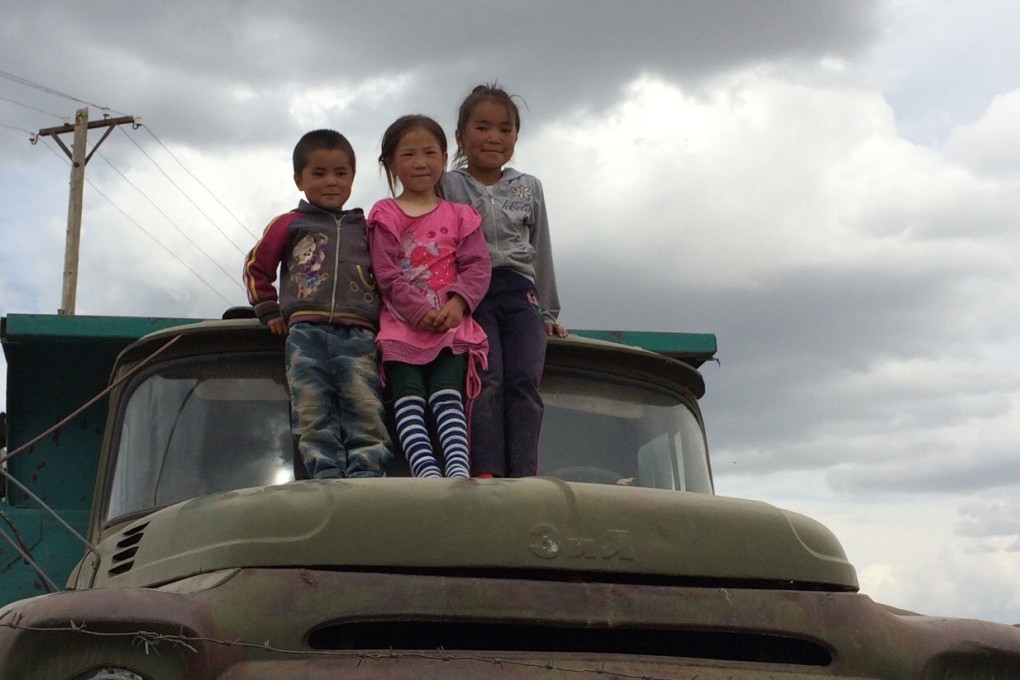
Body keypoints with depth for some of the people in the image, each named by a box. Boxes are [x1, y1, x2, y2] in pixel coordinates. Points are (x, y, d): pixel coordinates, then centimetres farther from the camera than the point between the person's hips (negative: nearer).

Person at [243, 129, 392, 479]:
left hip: (359, 335, 1)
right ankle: (327, 476, -15)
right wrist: (269, 311, 13)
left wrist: (388, 325, 10)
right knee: (313, 413, -11)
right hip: (306, 332, 0)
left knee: (365, 408, -14)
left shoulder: (366, 229, 22)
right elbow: (256, 267, 22)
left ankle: (366, 474, -19)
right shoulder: (289, 224, 19)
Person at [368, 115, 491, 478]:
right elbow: (387, 275, -1)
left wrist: (457, 304, -14)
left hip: (451, 324, 1)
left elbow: (478, 266, 5)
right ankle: (427, 471, -33)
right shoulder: (385, 215, 11)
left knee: (448, 397, -16)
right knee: (409, 399, -20)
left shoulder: (460, 215, 17)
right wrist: (420, 312, -14)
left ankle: (459, 470, -32)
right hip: (402, 325, -1)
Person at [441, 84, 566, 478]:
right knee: (486, 378, -21)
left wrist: (549, 313, 21)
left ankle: (524, 475, -22)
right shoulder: (447, 186, 9)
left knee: (525, 380, -15)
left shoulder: (529, 187, 20)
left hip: (520, 291, 3)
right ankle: (486, 471, -28)